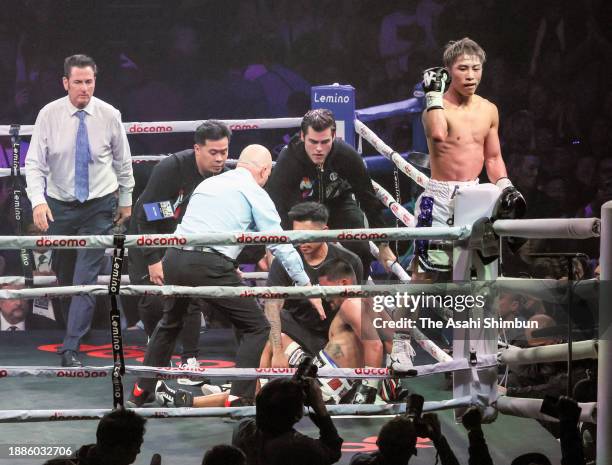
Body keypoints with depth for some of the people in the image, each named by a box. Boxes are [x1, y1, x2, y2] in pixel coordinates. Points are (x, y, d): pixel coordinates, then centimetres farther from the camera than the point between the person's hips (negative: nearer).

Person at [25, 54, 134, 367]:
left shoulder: (109, 115, -9)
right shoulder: (49, 115, -10)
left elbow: (122, 161, 6)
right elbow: (34, 163, -10)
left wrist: (126, 200, 12)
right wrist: (38, 200, -25)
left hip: (99, 206, -1)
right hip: (59, 205, 1)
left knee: (86, 277, -10)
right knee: (63, 272, 14)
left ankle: (71, 348, -12)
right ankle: (76, 321, 39)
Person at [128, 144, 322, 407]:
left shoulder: (207, 183, 25)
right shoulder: (255, 193, 7)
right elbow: (281, 245, 3)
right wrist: (307, 286, 9)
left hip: (175, 257, 6)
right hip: (211, 264, -6)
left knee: (169, 323, 30)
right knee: (256, 328, 6)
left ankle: (141, 392, 34)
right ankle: (240, 399, -4)